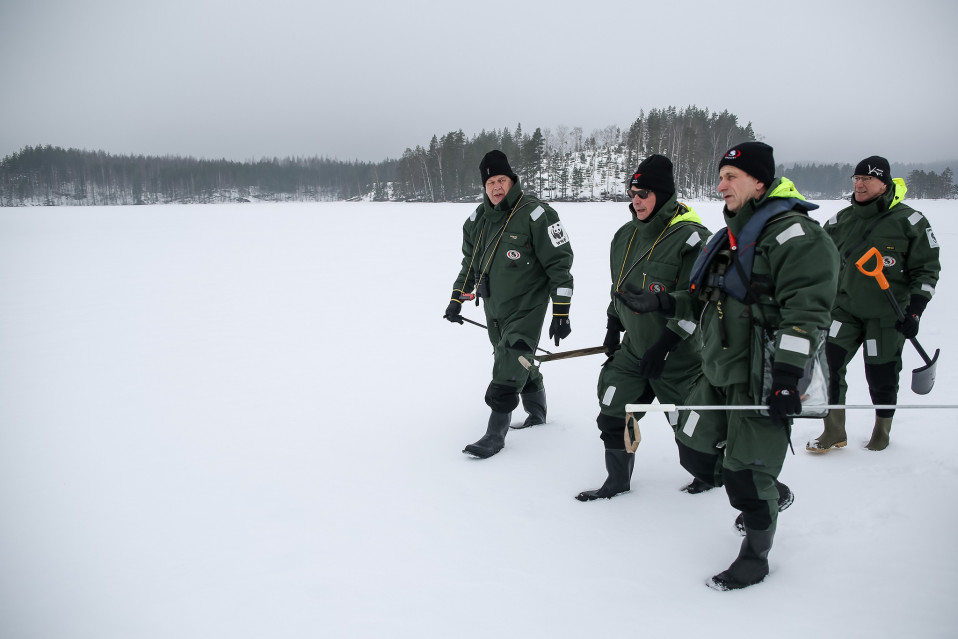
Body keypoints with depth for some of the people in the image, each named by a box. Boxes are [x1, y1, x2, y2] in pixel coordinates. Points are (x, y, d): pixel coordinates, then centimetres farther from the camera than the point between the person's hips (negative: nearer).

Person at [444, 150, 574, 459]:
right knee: (521, 364, 19)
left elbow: (559, 263, -15)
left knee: (508, 374, -12)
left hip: (526, 308, -6)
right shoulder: (478, 219, 5)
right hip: (493, 309, 6)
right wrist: (457, 299, 14)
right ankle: (537, 412, 40)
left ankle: (496, 434, -4)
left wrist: (561, 312, -17)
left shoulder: (536, 214, -15)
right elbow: (470, 262, 19)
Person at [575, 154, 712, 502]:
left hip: (678, 353, -6)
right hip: (634, 347, 6)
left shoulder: (691, 238, -18)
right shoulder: (626, 235, 6)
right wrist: (613, 326, 16)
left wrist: (665, 343, -22)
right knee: (613, 414, 4)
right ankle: (617, 480, 23)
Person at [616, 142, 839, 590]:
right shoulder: (734, 235, 17)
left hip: (764, 379, -9)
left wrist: (787, 376, -28)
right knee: (694, 451, 13)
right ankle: (773, 495, 37)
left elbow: (807, 311, -22)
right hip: (718, 372, 9)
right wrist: (661, 304, 11)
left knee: (746, 473, -2)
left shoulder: (794, 233, -13)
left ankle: (755, 557, 23)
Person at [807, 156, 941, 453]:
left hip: (887, 316, -3)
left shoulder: (909, 221, -6)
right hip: (845, 308, 3)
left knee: (881, 376, 5)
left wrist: (914, 312, -11)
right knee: (828, 364, -6)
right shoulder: (841, 220, 5)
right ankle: (834, 432, 9)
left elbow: (927, 269, -3)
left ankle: (882, 430, 31)